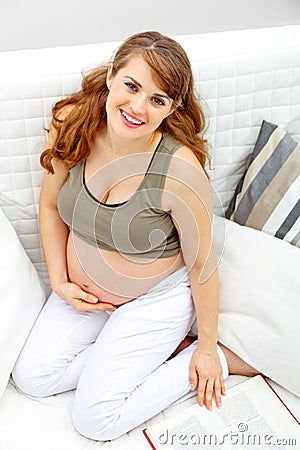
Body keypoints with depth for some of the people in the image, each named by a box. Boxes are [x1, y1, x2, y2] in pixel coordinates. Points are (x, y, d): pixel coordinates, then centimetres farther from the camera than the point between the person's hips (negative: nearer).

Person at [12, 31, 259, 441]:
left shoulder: (179, 170, -30)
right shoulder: (72, 124, -16)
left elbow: (202, 264, -18)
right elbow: (52, 206, 1)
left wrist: (207, 348, -8)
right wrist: (59, 281, -4)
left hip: (156, 296, -5)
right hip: (84, 289, 6)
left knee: (95, 419, -7)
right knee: (31, 377, 0)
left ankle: (221, 358, 7)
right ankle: (159, 350, 11)